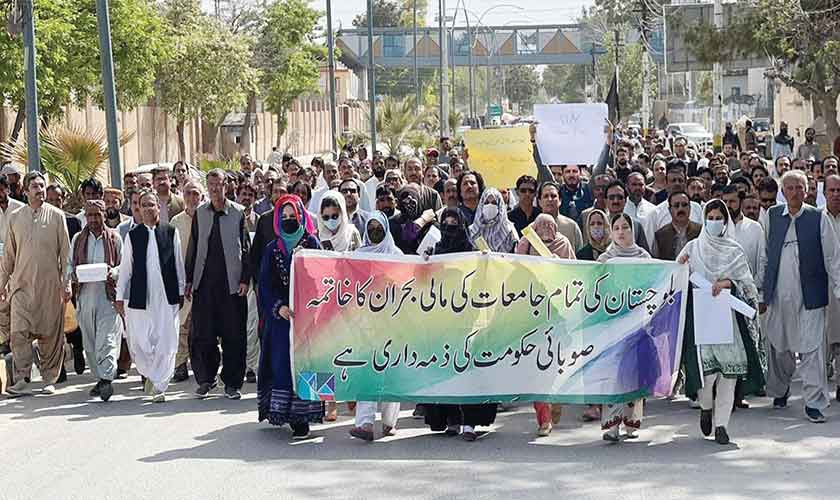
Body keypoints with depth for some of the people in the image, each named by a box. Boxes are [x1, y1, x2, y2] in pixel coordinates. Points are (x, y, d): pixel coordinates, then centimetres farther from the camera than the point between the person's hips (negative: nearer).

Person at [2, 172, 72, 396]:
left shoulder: (56, 215, 3)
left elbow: (65, 251, 3)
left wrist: (66, 283, -2)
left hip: (50, 285, -1)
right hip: (21, 283, 1)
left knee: (50, 334, 2)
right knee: (18, 332, -10)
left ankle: (49, 380, 12)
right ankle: (22, 379, -6)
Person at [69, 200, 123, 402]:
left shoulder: (114, 238, 5)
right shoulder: (78, 239, 13)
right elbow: (69, 264, 14)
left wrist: (113, 272, -14)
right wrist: (74, 275, -8)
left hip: (108, 295, -4)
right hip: (85, 295, 4)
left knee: (107, 339, -14)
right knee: (89, 342, 7)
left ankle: (106, 379, -19)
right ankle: (99, 378, 17)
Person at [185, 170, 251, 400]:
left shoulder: (239, 213, 1)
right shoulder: (200, 212, 9)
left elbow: (246, 248, 1)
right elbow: (193, 247, 13)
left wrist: (245, 279, -6)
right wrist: (189, 280, 9)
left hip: (231, 283, -2)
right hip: (204, 282, 2)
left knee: (233, 335, 1)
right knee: (202, 334, 2)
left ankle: (232, 383, 10)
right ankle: (205, 379, 17)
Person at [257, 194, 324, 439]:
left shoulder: (311, 244, 4)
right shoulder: (272, 249, 11)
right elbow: (265, 284, 4)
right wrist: (278, 307, -11)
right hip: (280, 315, 3)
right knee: (280, 361, -2)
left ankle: (302, 417, -6)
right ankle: (280, 411, 5)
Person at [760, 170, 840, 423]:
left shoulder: (818, 218, 0)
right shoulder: (771, 216, 6)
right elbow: (764, 257, 10)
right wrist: (761, 293, 9)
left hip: (809, 295, -2)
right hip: (778, 295, 2)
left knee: (812, 349, -5)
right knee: (778, 346, 11)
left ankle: (813, 403, 0)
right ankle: (780, 390, 33)